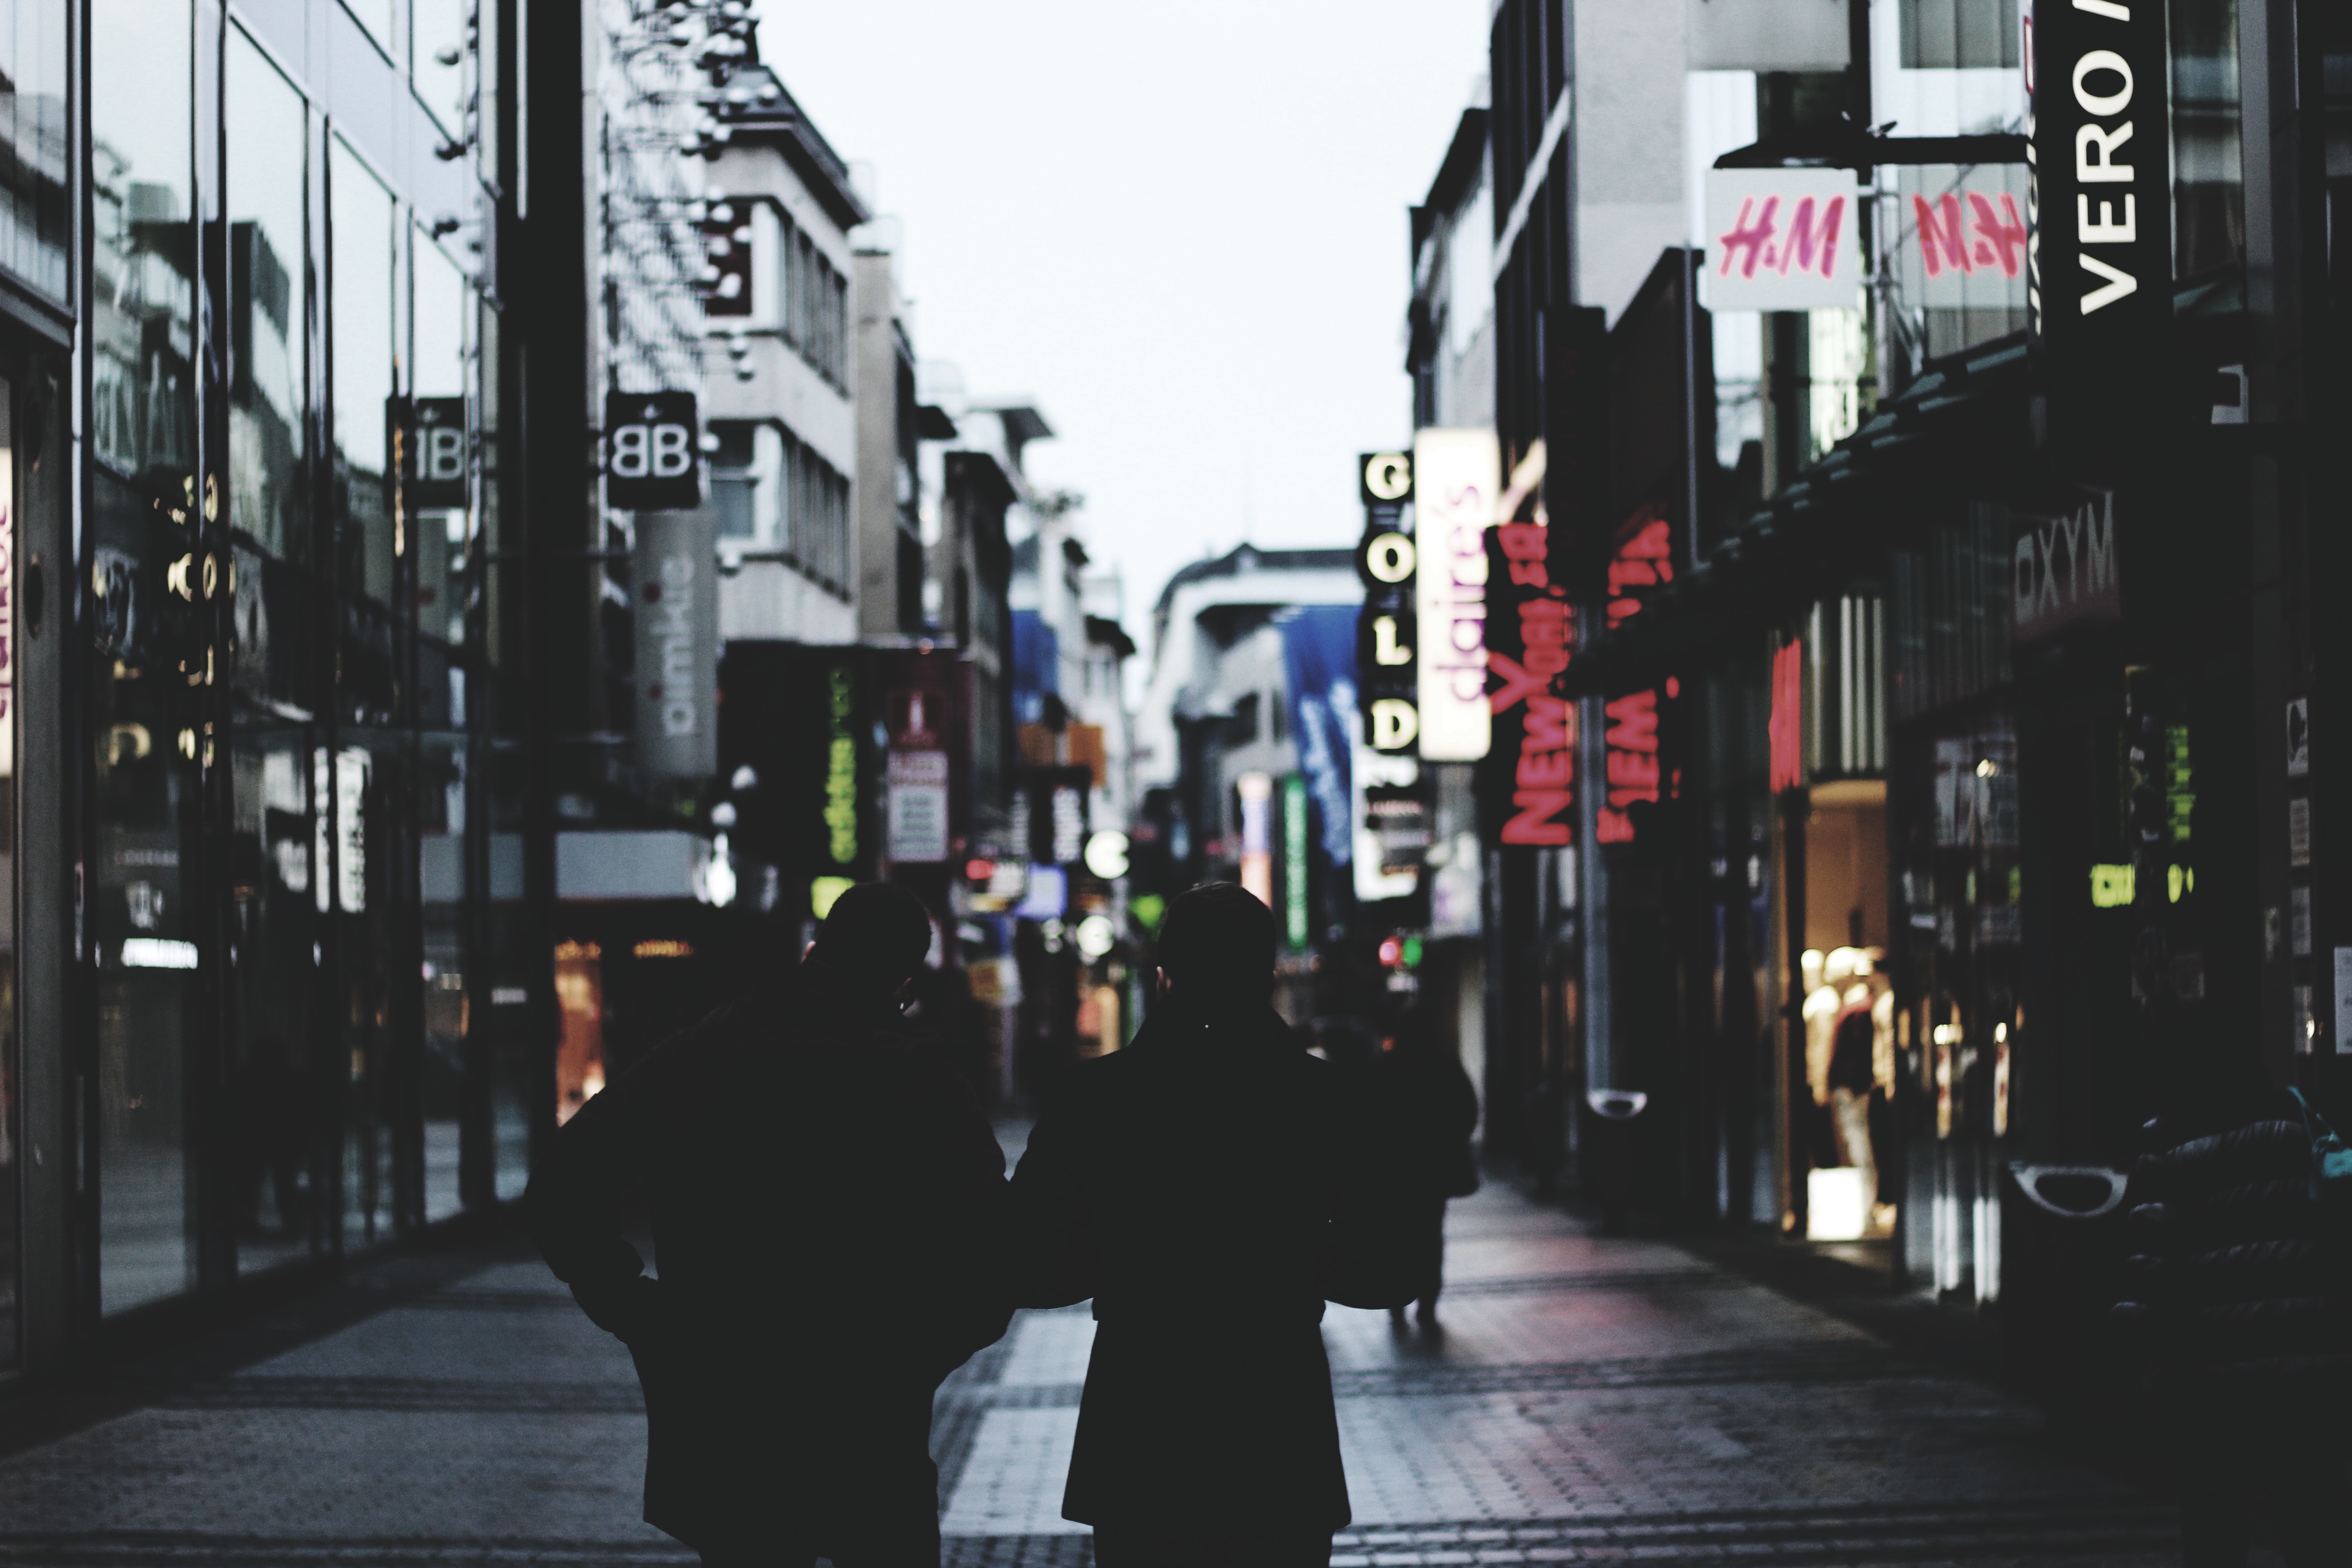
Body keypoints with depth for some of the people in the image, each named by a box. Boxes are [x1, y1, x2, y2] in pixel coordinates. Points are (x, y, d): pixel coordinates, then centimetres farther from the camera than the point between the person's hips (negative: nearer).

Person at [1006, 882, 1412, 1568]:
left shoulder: (1094, 1095, -6)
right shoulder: (1325, 1099, -5)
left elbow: (1035, 1272, -4)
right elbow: (1384, 1275, -3)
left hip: (1137, 1449, 0)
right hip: (1283, 1454, 0)